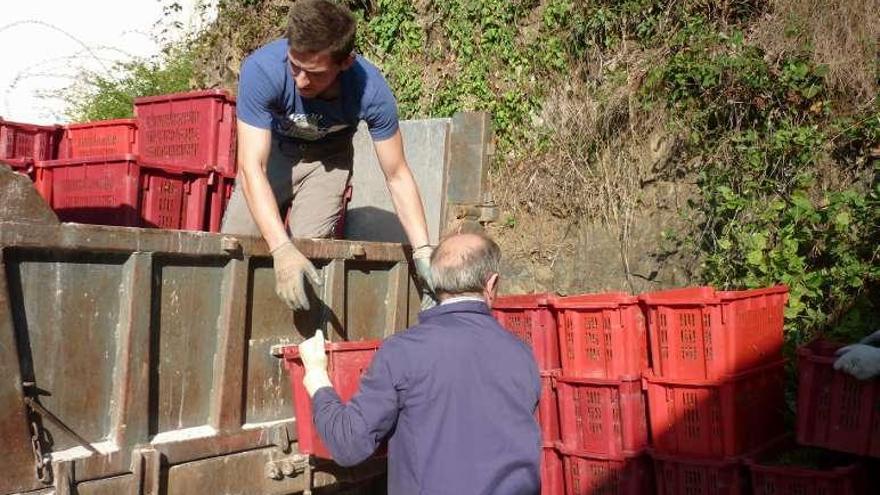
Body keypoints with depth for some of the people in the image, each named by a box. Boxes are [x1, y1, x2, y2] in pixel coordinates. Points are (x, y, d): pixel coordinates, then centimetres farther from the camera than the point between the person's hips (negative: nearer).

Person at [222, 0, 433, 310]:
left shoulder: (371, 90, -33)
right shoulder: (261, 69, -37)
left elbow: (397, 176, -22)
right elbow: (252, 167, -40)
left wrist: (422, 252, -32)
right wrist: (281, 250, -52)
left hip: (327, 158, 0)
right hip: (273, 151, 0)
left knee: (310, 252, -14)